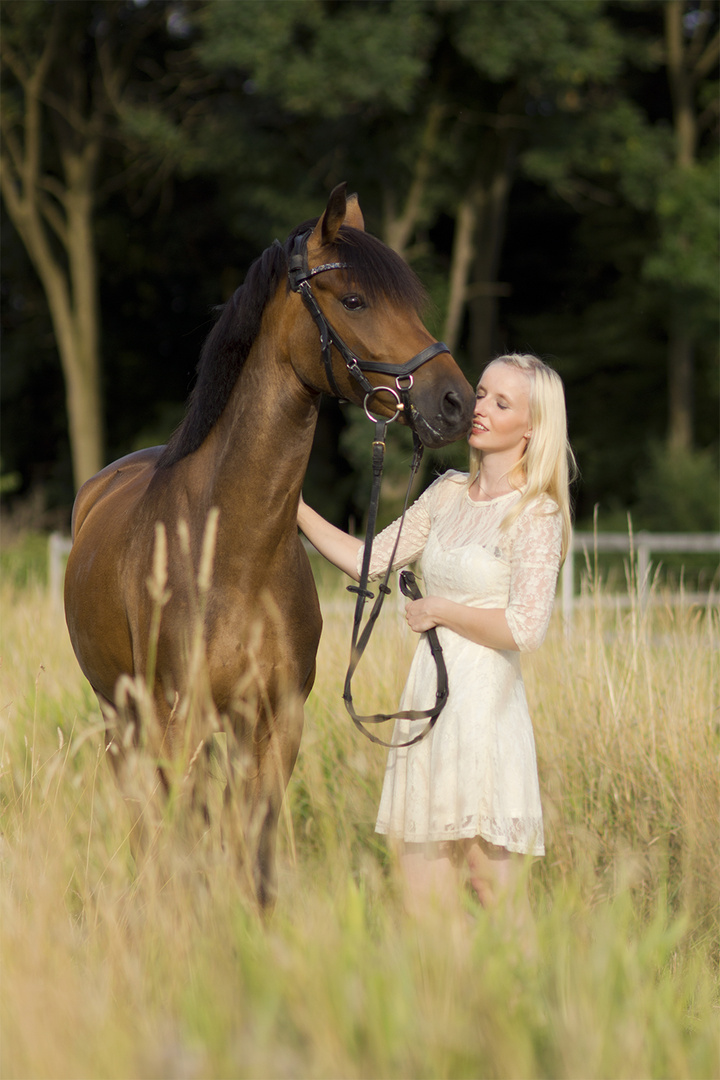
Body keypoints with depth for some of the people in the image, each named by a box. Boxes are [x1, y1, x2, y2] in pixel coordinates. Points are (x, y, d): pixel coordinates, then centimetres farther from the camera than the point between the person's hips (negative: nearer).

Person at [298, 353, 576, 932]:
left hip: (486, 704, -7)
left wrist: (440, 611, -8)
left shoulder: (535, 515, -9)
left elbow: (525, 628, -18)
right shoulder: (449, 493, 12)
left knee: (497, 890, -4)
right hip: (427, 698, 7)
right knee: (424, 904, 8)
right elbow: (369, 560, 16)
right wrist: (292, 504, 12)